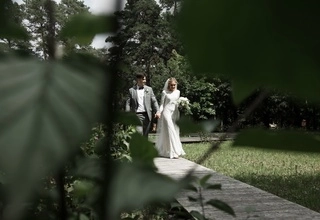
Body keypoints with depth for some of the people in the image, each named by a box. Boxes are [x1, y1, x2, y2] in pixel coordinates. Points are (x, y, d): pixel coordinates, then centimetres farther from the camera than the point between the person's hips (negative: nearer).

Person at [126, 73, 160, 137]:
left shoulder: (149, 89, 11)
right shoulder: (131, 90, 5)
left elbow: (154, 101, 8)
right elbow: (128, 103, 3)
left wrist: (157, 111, -6)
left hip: (147, 115, 3)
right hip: (137, 115, -2)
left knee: (146, 134, 7)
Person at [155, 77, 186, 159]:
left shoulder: (178, 92, 10)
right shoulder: (165, 92, -1)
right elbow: (162, 104, 1)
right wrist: (159, 114, -6)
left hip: (175, 114, 5)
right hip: (167, 113, -5)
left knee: (175, 132, 3)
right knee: (170, 132, -7)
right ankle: (173, 152, -4)